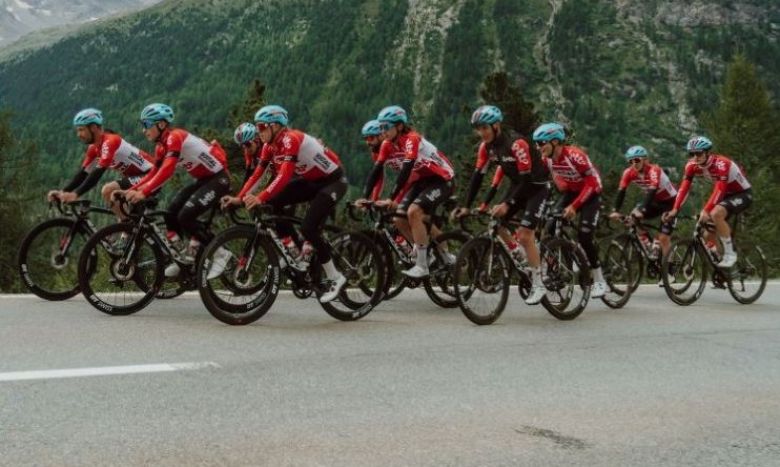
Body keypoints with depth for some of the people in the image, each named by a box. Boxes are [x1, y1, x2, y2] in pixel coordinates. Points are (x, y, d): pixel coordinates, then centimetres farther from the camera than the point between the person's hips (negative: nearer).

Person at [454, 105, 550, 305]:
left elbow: (526, 178, -30)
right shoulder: (486, 146, -8)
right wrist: (466, 206, -13)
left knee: (524, 235, -16)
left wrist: (507, 204, -35)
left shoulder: (516, 143, -29)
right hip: (517, 184, 7)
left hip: (536, 186, -7)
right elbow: (478, 176, -7)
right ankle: (518, 255, 18)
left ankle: (538, 286, -6)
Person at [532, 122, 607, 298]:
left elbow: (592, 182, -30)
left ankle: (599, 281, -2)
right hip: (571, 192, 6)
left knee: (584, 236, -16)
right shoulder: (546, 159, -13)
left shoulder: (574, 155, -31)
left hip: (591, 193, -6)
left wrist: (574, 206, -34)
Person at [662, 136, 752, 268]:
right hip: (726, 195, 7)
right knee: (708, 235, 0)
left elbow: (719, 189, -40)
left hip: (743, 194, -7)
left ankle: (730, 254, -22)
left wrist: (705, 211, -51)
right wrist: (675, 210, -29)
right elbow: (684, 187, -17)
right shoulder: (692, 166, -12)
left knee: (716, 213, -33)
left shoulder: (720, 163, -32)